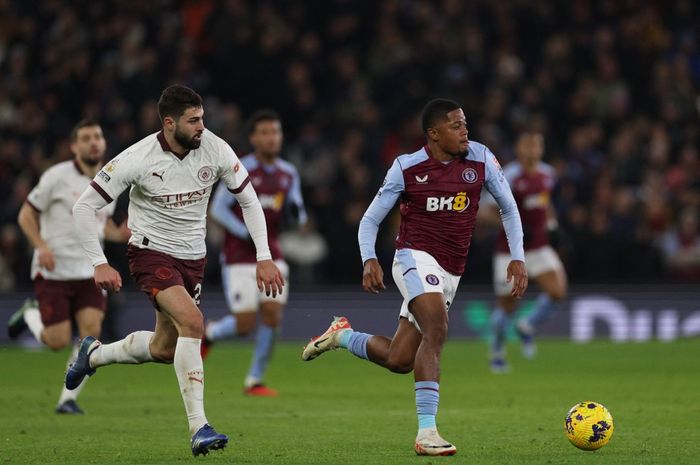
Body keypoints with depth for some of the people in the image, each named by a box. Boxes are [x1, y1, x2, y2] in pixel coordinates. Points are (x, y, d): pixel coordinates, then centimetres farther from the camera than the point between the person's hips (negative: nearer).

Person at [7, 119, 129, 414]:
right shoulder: (58, 176, -9)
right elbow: (26, 215, -4)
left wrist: (120, 234, 0)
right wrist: (41, 246, -20)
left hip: (89, 272, 4)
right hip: (53, 271, -4)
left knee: (91, 332, -14)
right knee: (58, 342, -5)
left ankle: (68, 399, -2)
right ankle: (30, 314, 29)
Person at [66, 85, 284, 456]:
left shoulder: (215, 150, -11)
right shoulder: (138, 159, -19)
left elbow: (248, 199, 3)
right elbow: (84, 206, -12)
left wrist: (264, 258, -4)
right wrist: (99, 264, -18)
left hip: (193, 258, 5)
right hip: (151, 253, -5)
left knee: (165, 349, 11)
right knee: (192, 322, -28)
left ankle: (93, 355, 41)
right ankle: (199, 428, -26)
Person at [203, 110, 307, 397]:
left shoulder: (289, 174, 6)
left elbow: (299, 218, 10)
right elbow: (217, 209, -8)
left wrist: (296, 211, -15)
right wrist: (246, 233, -20)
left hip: (270, 257, 4)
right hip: (239, 258, -4)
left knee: (272, 317, -8)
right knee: (245, 325, -8)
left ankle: (255, 380, 5)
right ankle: (210, 333, 25)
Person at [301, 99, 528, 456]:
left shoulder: (481, 159, 1)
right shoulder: (406, 168, -5)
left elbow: (508, 207, 13)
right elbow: (370, 220, 1)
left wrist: (517, 258, 3)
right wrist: (369, 261, -17)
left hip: (450, 273, 5)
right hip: (416, 257, -5)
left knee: (399, 360, 5)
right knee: (437, 330, -29)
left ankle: (342, 335, 35)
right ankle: (426, 432, -29)